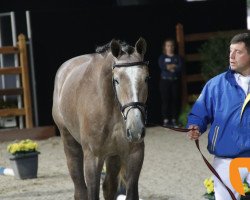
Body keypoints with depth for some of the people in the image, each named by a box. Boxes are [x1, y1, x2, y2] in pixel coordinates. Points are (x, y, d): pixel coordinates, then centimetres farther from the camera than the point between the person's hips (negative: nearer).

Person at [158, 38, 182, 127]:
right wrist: (174, 66, -10)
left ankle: (174, 119, 3)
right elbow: (162, 66, -10)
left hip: (175, 81, 1)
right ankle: (166, 119, -4)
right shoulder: (162, 57, 8)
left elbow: (180, 67, -5)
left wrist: (169, 67, -10)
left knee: (175, 100, -2)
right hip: (165, 81, -1)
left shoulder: (177, 57, 11)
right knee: (165, 100, -5)